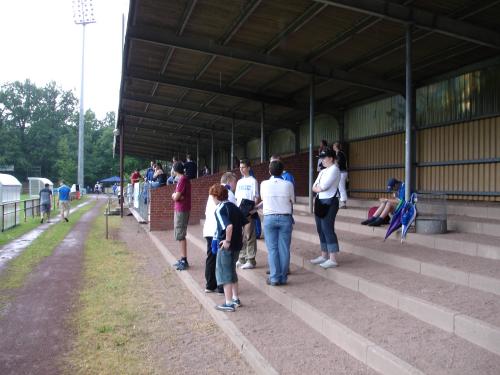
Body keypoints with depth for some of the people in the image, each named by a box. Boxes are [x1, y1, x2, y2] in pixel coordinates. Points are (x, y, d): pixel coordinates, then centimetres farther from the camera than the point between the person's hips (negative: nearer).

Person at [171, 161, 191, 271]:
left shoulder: (182, 180, -15)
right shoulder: (183, 179, 15)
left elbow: (175, 197, -18)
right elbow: (174, 196, 12)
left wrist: (175, 195, 2)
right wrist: (176, 195, -9)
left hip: (181, 211, -10)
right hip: (179, 209, 10)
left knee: (180, 236, -8)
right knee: (180, 235, 13)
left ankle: (184, 261, -6)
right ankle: (182, 259, 19)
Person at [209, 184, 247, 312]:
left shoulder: (219, 210, -15)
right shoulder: (233, 206, 10)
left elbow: (229, 226, -30)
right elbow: (245, 223, 12)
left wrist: (227, 241, -21)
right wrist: (240, 237, 17)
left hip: (226, 246, -8)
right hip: (237, 244, 8)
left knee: (224, 273, 2)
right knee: (231, 271, 21)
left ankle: (229, 303, 5)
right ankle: (236, 298, 28)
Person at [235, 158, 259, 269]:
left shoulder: (253, 181, -2)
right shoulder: (239, 181, 17)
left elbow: (256, 197, -7)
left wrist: (253, 209, -18)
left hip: (249, 212, -7)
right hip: (239, 211, 7)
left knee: (249, 236, -5)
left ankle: (251, 259, -1)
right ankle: (242, 258, 20)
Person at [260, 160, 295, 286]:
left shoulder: (264, 184, -4)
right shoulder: (288, 184, -5)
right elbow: (292, 201, 6)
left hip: (269, 218, 0)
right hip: (285, 218, 0)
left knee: (272, 249, 5)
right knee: (284, 249, 6)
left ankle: (274, 278, 5)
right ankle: (283, 278, 10)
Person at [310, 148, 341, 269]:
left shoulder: (334, 169, -10)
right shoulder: (322, 172, 19)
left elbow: (322, 187, -18)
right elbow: (314, 187, 13)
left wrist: (317, 187, 2)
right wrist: (319, 188, -7)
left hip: (329, 203, -9)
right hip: (320, 202, 9)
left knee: (328, 229, -10)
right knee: (321, 230, 12)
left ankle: (332, 259, -7)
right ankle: (324, 256, 22)